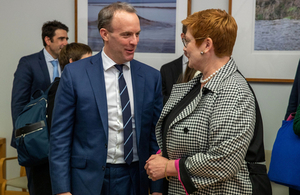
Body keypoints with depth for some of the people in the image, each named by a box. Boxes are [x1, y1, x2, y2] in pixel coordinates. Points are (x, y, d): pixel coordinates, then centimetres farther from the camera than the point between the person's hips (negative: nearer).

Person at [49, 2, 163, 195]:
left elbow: (156, 135, 3)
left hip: (135, 179, 2)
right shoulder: (75, 74, -6)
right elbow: (60, 136, -5)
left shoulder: (151, 77, 0)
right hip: (88, 179, -2)